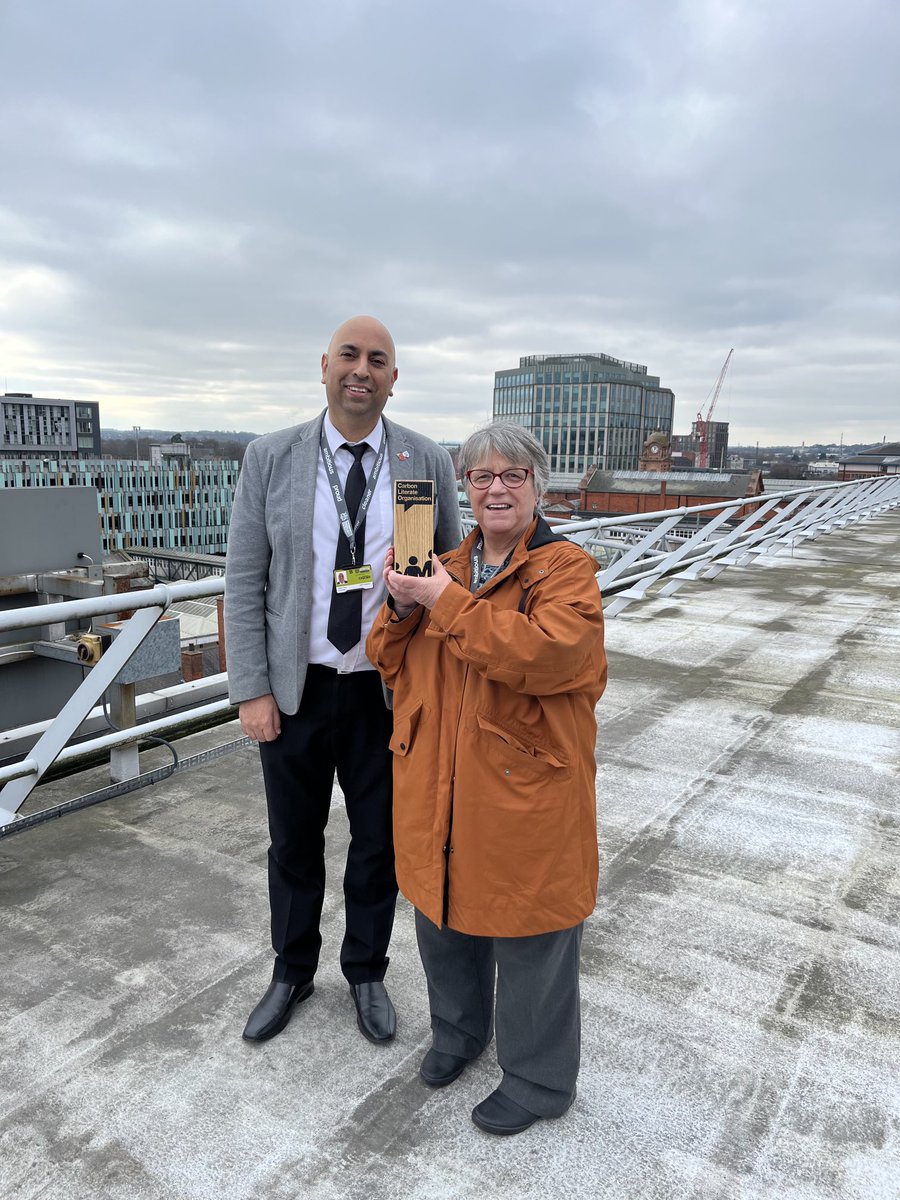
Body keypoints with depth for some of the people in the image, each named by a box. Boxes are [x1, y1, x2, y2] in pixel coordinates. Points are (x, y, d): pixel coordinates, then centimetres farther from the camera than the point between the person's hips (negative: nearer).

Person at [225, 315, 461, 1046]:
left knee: (379, 843, 16)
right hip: (294, 691, 1)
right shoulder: (271, 459, -4)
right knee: (294, 844, 18)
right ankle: (292, 972, 43)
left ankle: (367, 972, 41)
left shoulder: (429, 464, -3)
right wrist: (251, 690, -7)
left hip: (387, 692, 0)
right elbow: (245, 582, -3)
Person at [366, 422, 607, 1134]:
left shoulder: (566, 569, -9)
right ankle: (458, 1029, 52)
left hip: (525, 795, -6)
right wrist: (402, 608, -11)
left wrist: (448, 604, -25)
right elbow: (392, 664, 10)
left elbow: (548, 654, -28)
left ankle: (540, 1081, 36)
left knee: (529, 941, 10)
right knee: (442, 919, 23)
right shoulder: (443, 567, 9)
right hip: (438, 793, 6)